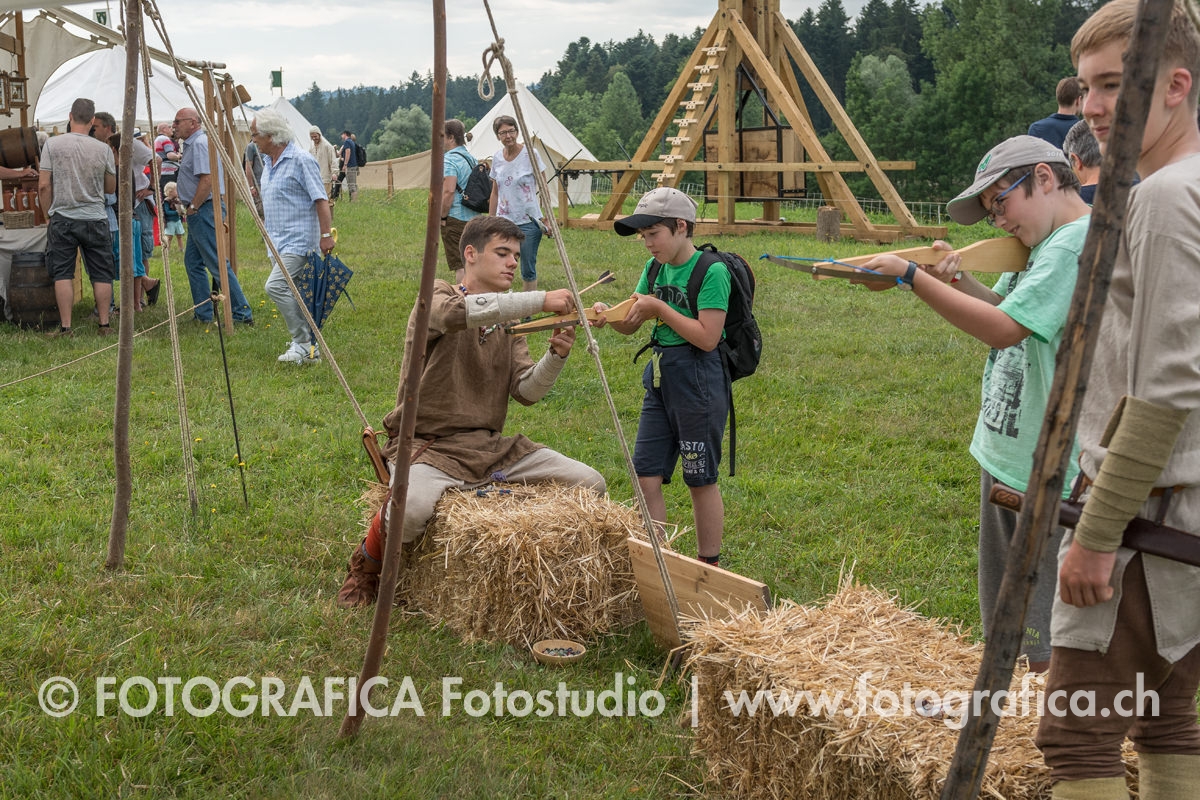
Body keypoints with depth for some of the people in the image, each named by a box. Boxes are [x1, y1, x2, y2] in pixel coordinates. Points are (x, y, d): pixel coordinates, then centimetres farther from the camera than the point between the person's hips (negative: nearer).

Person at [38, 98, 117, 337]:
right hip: (95, 219, 0)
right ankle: (104, 325, 9)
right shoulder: (103, 149, -2)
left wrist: (49, 214, 10)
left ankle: (65, 327, 2)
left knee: (62, 274, 4)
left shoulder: (52, 144, -4)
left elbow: (44, 186, -3)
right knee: (101, 274, 7)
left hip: (62, 218, 0)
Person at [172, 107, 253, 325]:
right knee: (193, 261, 13)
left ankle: (242, 313, -7)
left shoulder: (200, 143, -15)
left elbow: (207, 179, -24)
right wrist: (189, 207, 18)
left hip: (204, 210, -11)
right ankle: (203, 313, 17)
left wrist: (192, 208, -17)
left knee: (217, 263, -9)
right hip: (198, 213, 11)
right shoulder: (192, 143, 18)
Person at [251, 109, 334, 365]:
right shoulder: (268, 162, 14)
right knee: (291, 294, 10)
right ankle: (306, 346, 18)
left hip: (298, 241, -9)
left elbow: (321, 200, -16)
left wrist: (326, 234, -19)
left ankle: (303, 342, -12)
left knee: (276, 286, -20)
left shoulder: (301, 160, -13)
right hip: (277, 242, 9)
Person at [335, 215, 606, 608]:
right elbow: (457, 312, -31)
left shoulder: (508, 324, 15)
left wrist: (555, 356, -17)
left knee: (591, 485, -7)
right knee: (410, 510, -38)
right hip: (430, 445, -6)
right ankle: (367, 565, -3)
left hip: (492, 446, 6)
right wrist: (542, 300, -29)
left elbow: (526, 392, 2)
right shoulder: (436, 298, -4)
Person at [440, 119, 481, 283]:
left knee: (459, 265, -5)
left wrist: (442, 217, -13)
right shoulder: (471, 157, 14)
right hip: (473, 217, 9)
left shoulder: (449, 159, -12)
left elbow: (449, 191, -22)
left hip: (455, 219, -8)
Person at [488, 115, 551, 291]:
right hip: (503, 221, 4)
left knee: (528, 269, 2)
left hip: (528, 221, -4)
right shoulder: (497, 157, 7)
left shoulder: (530, 154, -6)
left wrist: (546, 217, -12)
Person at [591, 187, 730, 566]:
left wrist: (659, 308, -17)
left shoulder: (711, 271, -15)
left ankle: (710, 568, 20)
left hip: (699, 382, -7)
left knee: (701, 480, 5)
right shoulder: (655, 269, 9)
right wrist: (608, 314, -11)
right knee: (646, 477, 6)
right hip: (659, 381, 7)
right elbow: (631, 324, 10)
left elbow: (707, 337, -19)